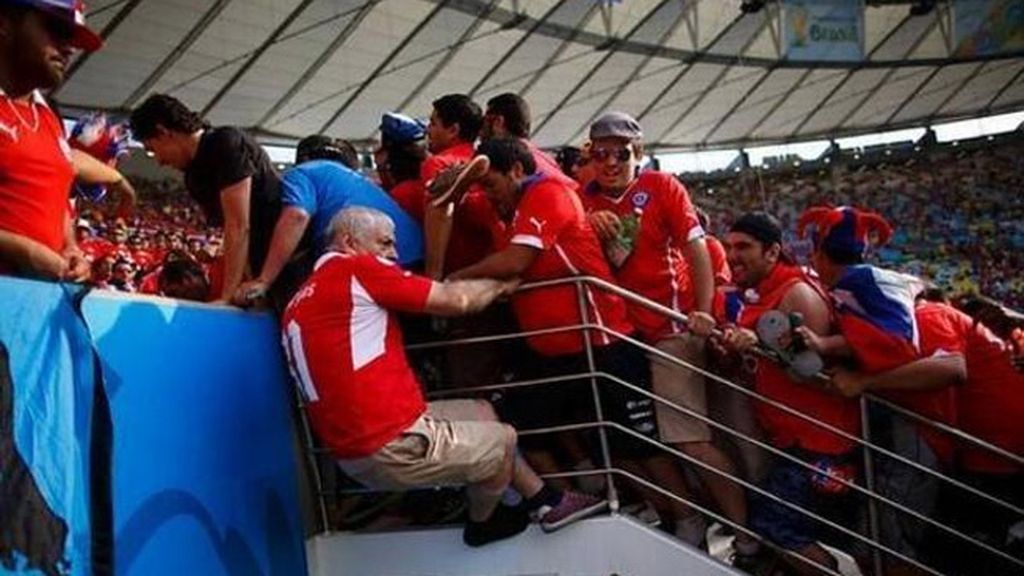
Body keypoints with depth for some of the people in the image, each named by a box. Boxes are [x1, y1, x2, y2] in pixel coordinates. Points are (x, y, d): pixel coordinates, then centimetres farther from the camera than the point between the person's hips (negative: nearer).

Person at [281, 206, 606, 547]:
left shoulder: (299, 302, 13)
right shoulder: (354, 267, -13)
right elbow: (456, 300, -9)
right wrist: (499, 286, 10)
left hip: (351, 454, 9)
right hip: (392, 447, -9)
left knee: (481, 412, 23)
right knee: (501, 439, 14)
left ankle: (548, 501, 30)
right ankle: (483, 522, 38)